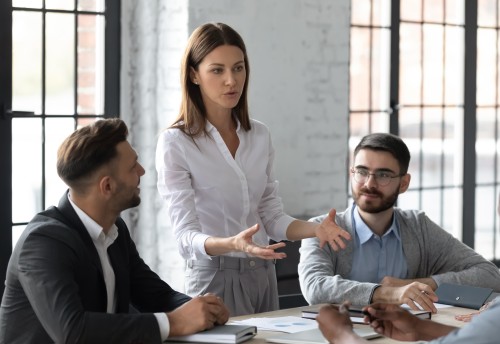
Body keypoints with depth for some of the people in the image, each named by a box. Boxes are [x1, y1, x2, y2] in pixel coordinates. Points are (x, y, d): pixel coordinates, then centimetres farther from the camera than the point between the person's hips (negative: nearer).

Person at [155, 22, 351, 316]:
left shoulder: (260, 136, 6)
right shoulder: (175, 143, -12)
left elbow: (271, 217, 9)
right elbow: (187, 236, -17)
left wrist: (315, 229, -10)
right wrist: (232, 244, -36)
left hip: (263, 276, 6)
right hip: (215, 277, -5)